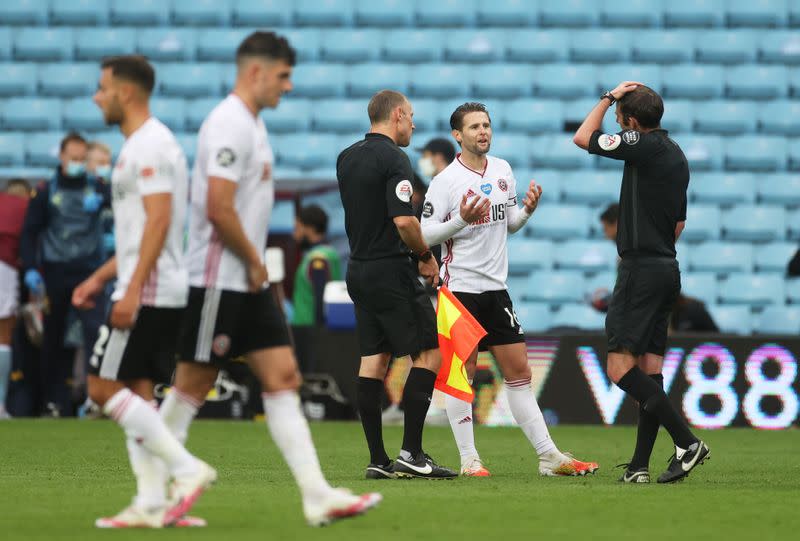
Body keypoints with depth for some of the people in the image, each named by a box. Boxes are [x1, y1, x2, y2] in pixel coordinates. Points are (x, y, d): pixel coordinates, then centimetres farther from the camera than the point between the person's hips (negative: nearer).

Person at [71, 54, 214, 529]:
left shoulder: (150, 144, -13)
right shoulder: (143, 144, 19)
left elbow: (158, 222, -21)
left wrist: (132, 290, -25)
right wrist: (100, 278, 25)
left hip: (148, 293, -10)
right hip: (161, 294, 10)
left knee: (104, 387, -9)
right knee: (136, 394, 8)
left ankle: (187, 469, -12)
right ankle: (151, 503, 6)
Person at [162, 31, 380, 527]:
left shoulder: (251, 125, 15)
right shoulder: (229, 125, -16)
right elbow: (219, 210, -23)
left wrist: (255, 265, 13)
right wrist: (254, 261, -12)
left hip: (250, 283, 10)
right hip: (220, 279, -10)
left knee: (284, 378, 2)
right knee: (193, 384, -2)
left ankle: (318, 497, -2)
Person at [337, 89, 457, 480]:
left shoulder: (347, 158, 12)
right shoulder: (393, 159, -14)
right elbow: (403, 220, -22)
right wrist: (426, 255, -7)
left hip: (358, 269, 8)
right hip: (391, 272, -8)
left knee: (373, 360, 6)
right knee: (429, 352, -2)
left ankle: (377, 460, 4)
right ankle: (411, 453, -8)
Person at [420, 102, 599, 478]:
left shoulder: (503, 171, 9)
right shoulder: (445, 180, -10)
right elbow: (425, 234, -11)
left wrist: (527, 210, -1)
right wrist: (460, 220, -24)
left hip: (495, 288, 6)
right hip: (460, 287, -6)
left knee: (518, 370, 6)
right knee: (462, 370, -3)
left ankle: (549, 456, 7)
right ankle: (468, 460, 4)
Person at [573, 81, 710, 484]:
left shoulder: (646, 146, -13)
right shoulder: (676, 156, 15)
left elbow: (582, 138, -6)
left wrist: (608, 98, 5)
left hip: (642, 270, -9)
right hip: (666, 267, 9)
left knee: (621, 368, -11)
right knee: (649, 369, 7)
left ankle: (687, 442, -18)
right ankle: (640, 465, 6)